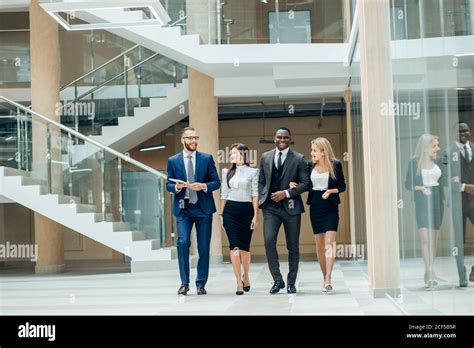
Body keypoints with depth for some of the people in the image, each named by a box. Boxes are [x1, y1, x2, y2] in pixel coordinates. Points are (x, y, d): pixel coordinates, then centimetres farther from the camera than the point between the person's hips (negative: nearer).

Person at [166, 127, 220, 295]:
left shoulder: (207, 158, 5)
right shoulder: (173, 161, 6)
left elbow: (216, 182, 4)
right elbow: (168, 185, 7)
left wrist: (204, 186, -15)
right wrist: (177, 187, -15)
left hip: (203, 207, 1)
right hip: (183, 208, 0)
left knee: (204, 247, 3)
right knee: (183, 242, -14)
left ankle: (201, 284, 13)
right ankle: (184, 283, -3)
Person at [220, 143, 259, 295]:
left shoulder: (252, 172, 3)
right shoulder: (227, 172, 11)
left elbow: (255, 195, 1)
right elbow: (224, 194, 13)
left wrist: (255, 215, -4)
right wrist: (221, 214, 9)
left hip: (246, 210, -1)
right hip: (230, 210, 2)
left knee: (245, 247, 4)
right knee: (234, 246, -8)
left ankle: (246, 278, 26)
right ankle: (239, 283, -7)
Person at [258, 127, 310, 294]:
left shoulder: (299, 159, 1)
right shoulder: (265, 157, 11)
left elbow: (305, 183, -3)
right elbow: (261, 181, 16)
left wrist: (286, 193, -12)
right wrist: (261, 199, 3)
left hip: (291, 207, -1)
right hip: (270, 207, 2)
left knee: (293, 246, 5)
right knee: (269, 242, -14)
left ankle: (291, 282, 17)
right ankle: (277, 280, -1)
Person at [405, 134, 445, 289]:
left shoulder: (439, 163, 10)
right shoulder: (414, 162, -2)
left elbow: (442, 181, 16)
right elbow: (408, 183, -2)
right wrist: (420, 188, -15)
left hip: (437, 201, 5)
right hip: (422, 202, -4)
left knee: (434, 238, 7)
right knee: (425, 238, -14)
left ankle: (429, 272, 17)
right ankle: (430, 274, -19)